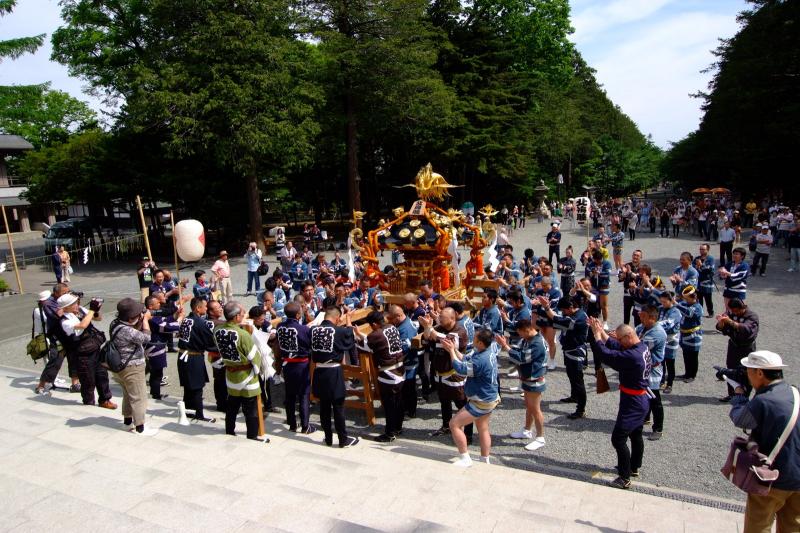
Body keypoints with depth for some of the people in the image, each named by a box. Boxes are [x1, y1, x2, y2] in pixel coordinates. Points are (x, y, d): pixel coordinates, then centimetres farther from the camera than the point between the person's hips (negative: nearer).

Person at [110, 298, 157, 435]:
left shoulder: (116, 323, -2)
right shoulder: (126, 331, -31)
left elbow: (135, 332, 6)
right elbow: (146, 337, -22)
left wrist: (141, 320, -8)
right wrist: (145, 319, -13)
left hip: (122, 366, 10)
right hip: (132, 368, -10)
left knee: (128, 395, 24)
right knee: (139, 398, 2)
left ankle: (128, 421, 38)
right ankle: (140, 428, 11)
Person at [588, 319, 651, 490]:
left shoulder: (632, 356, -31)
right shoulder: (643, 347, 0)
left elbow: (605, 354, -28)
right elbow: (614, 346, 7)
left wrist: (597, 333, -16)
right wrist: (601, 331, 1)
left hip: (632, 403, -10)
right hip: (642, 399, 10)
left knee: (618, 439, -4)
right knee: (636, 436, 23)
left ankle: (625, 478, 4)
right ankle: (634, 468, 39)